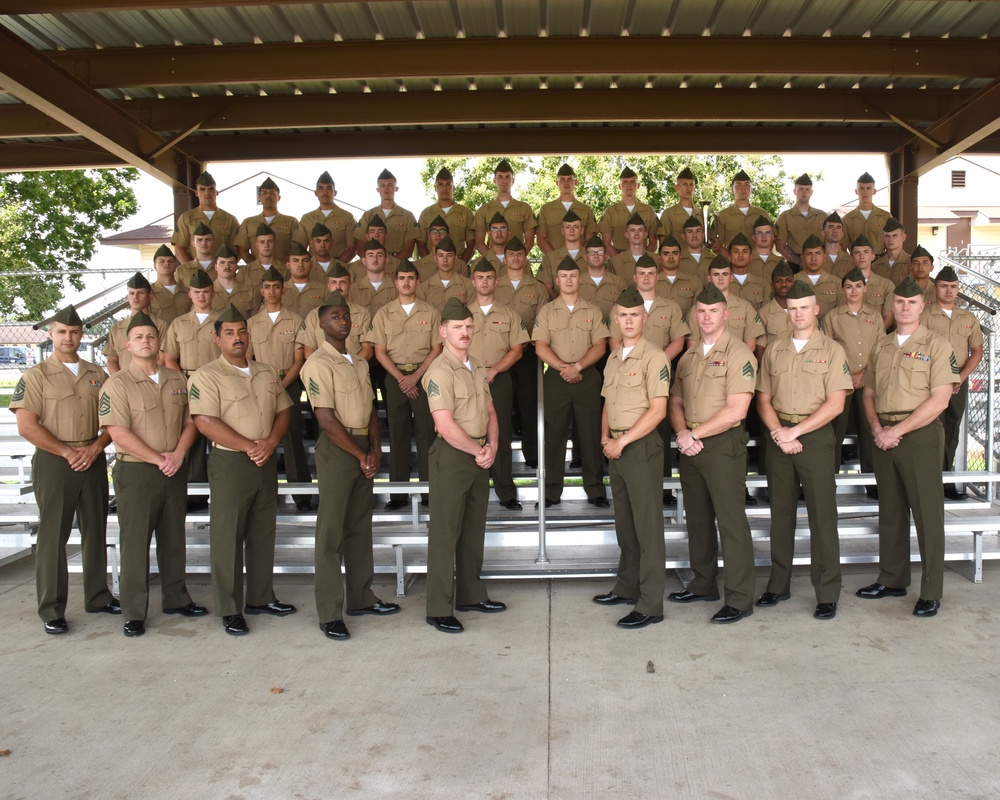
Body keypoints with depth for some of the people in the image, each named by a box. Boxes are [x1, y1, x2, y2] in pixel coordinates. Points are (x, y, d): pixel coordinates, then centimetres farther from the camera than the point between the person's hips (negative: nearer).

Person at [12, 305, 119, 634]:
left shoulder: (97, 375, 10)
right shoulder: (36, 376, -2)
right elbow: (26, 426, -10)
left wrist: (95, 448, -8)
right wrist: (68, 452, -13)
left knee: (95, 530, 10)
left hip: (93, 460, 4)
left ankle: (97, 596, 22)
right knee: (53, 535, 1)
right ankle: (51, 610, 9)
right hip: (54, 461, -4)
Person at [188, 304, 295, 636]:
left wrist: (270, 442, -8)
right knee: (228, 536, 1)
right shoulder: (206, 376, -7)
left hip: (266, 462, 6)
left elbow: (283, 411, 12)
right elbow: (206, 422, -17)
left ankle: (261, 598, 26)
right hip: (230, 462, -6)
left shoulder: (266, 373, 13)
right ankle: (229, 609, 11)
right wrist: (250, 446, -17)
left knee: (263, 533, 13)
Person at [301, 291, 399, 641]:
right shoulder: (319, 364, -11)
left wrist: (375, 449, 0)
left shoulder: (359, 362, 14)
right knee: (331, 532, -2)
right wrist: (361, 456, -11)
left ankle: (361, 598, 26)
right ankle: (329, 614, 5)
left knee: (360, 526, 14)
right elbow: (327, 420, -16)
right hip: (336, 450, -8)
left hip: (363, 449, 8)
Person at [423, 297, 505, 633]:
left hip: (479, 457, 8)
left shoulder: (477, 368, 12)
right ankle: (439, 609, 7)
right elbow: (446, 426, -21)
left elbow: (490, 411, 16)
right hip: (452, 457, -8)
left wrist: (492, 447, -1)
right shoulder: (440, 372, -15)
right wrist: (478, 451, -12)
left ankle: (471, 595, 29)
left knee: (474, 530, 16)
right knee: (445, 533, -2)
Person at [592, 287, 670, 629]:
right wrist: (605, 438, 3)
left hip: (641, 447, -8)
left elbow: (658, 410, -15)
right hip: (616, 448, 8)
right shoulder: (613, 358, 14)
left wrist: (622, 441, -16)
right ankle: (627, 587, 31)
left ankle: (650, 606, 2)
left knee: (648, 526, -3)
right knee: (624, 522, 17)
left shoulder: (653, 357, -10)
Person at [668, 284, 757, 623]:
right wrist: (681, 433, -5)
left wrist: (695, 434, -13)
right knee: (698, 518, 15)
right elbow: (676, 402, 15)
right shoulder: (688, 357, 13)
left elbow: (735, 411, -18)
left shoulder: (738, 354, -10)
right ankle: (703, 585, 29)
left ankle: (740, 599, 5)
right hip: (691, 447, 7)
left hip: (723, 445, -7)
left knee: (730, 520, -3)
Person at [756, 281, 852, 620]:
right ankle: (778, 585, 20)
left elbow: (835, 404, -8)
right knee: (781, 512, 10)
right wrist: (778, 432, -8)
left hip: (815, 436, -3)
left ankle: (828, 594, 6)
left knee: (822, 514, -2)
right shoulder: (773, 350, 10)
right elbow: (763, 398, 8)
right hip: (778, 436, 4)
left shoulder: (832, 350, -1)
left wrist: (795, 431, -14)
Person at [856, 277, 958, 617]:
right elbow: (869, 392, 15)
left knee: (927, 513, -1)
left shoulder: (937, 345, -4)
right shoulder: (881, 346, 13)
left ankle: (931, 592, 7)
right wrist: (877, 428, -2)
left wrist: (898, 431, -15)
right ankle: (892, 580, 24)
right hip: (885, 436, 6)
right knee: (890, 511, 12)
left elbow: (939, 400, -12)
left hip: (920, 434, -5)